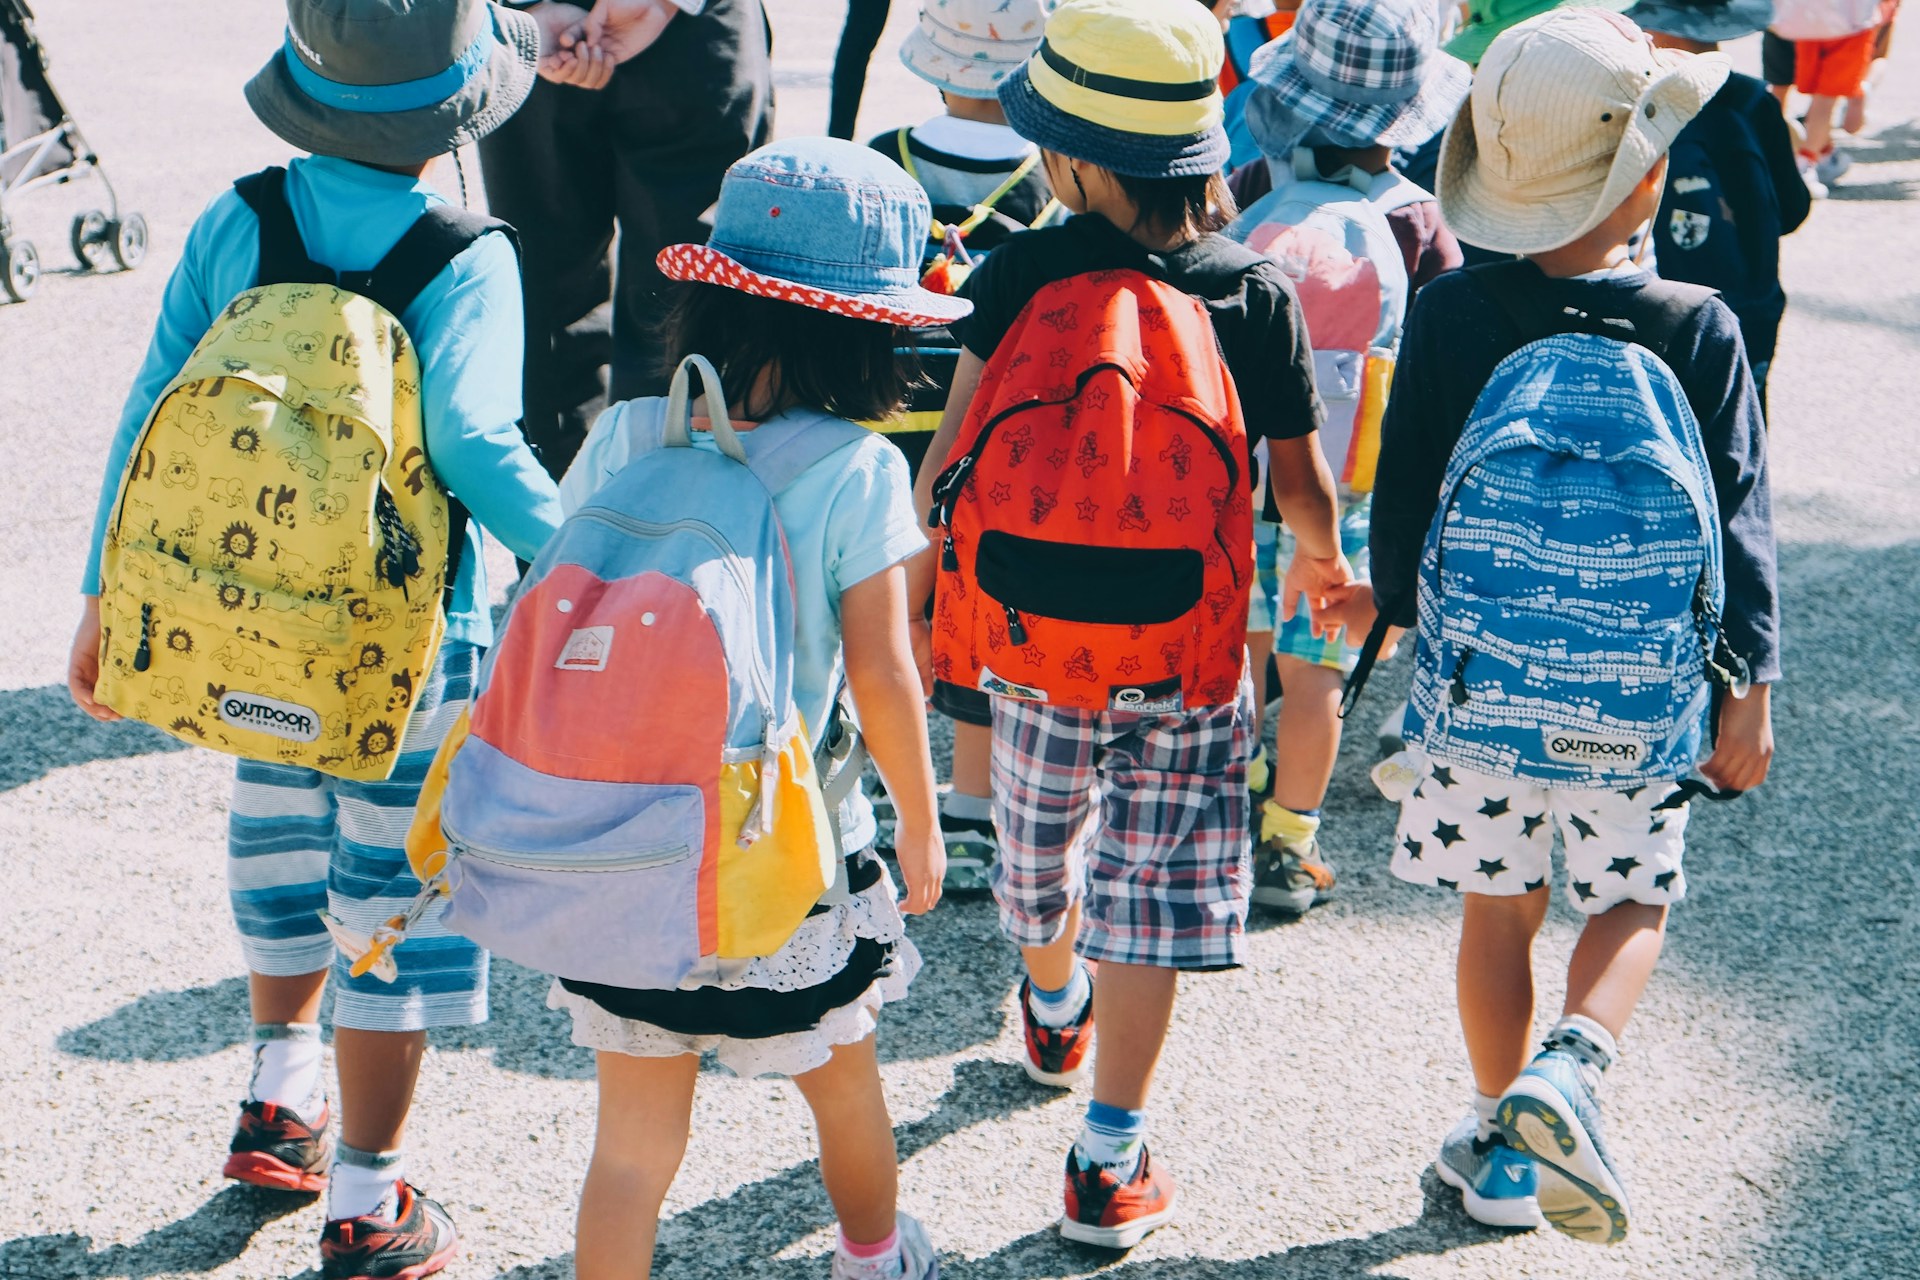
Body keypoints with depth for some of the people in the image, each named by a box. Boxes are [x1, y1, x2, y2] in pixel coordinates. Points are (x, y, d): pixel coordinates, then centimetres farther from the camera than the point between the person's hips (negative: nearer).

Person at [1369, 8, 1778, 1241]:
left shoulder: (1450, 313, -10)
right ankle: (1570, 1067, -9)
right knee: (1633, 902, 17)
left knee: (1500, 905, 17)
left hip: (1479, 666, 1)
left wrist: (1405, 615, 17)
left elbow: (1405, 493, 0)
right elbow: (1738, 521, -9)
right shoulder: (1701, 330, -14)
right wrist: (1749, 692, 1)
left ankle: (1500, 1143, 26)